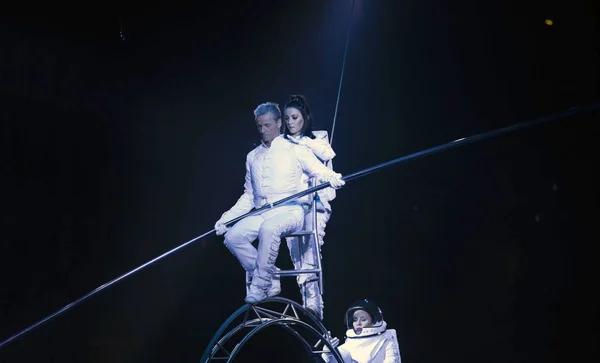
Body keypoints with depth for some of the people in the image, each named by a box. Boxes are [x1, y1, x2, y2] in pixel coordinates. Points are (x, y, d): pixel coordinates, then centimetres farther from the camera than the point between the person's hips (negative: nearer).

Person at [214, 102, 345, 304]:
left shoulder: (294, 150, 6)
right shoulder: (252, 157, 20)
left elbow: (320, 170, -3)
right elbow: (248, 196, 23)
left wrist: (332, 178, -28)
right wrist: (226, 218, 13)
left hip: (290, 211, -5)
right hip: (261, 213, 5)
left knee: (268, 228, -38)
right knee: (232, 237, -21)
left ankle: (259, 285, -24)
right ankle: (271, 281, -9)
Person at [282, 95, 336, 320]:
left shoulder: (317, 140, 10)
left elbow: (327, 153, -12)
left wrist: (303, 141, -8)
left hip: (314, 205, -3)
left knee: (310, 260, -19)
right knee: (298, 262, 0)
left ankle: (313, 308, -24)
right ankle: (308, 306, 4)